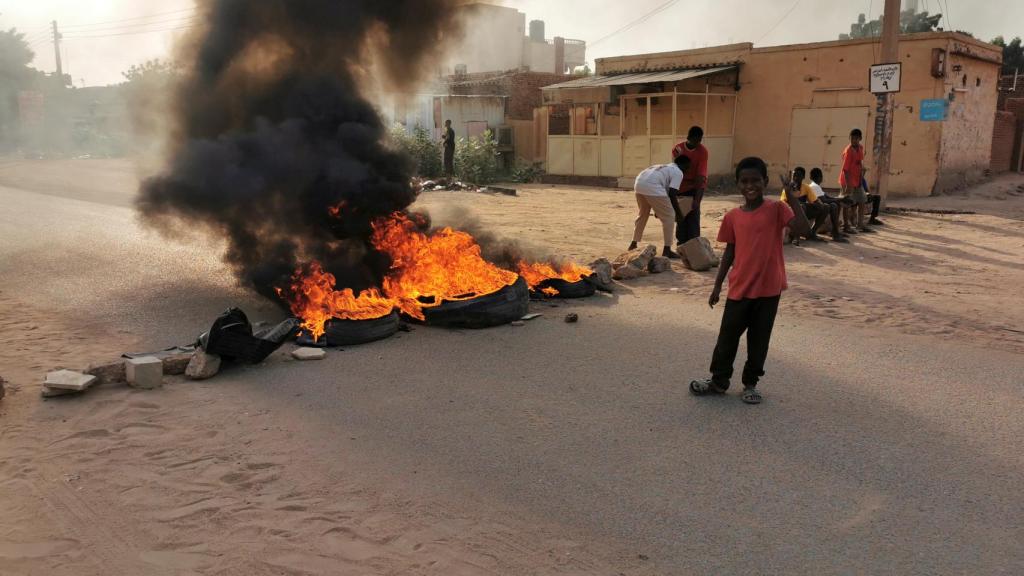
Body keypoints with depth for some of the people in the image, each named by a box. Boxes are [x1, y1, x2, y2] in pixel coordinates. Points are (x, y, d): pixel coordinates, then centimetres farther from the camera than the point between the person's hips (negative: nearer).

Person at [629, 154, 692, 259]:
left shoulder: (663, 167, 34)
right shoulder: (678, 172, 10)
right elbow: (671, 194, -2)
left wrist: (657, 209, 43)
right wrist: (678, 212, 9)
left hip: (639, 183, 8)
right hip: (652, 187, -8)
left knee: (643, 214, 28)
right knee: (669, 216, 6)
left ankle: (633, 244, 33)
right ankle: (667, 250, 8)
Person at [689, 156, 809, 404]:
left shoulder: (777, 209, -6)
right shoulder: (733, 216, 3)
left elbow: (802, 230, -20)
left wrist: (793, 202, -26)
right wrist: (717, 285, 10)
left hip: (769, 288, -2)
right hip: (739, 288, 2)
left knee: (759, 339, 10)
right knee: (728, 336, 10)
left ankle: (750, 383, 25)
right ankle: (719, 379, 26)